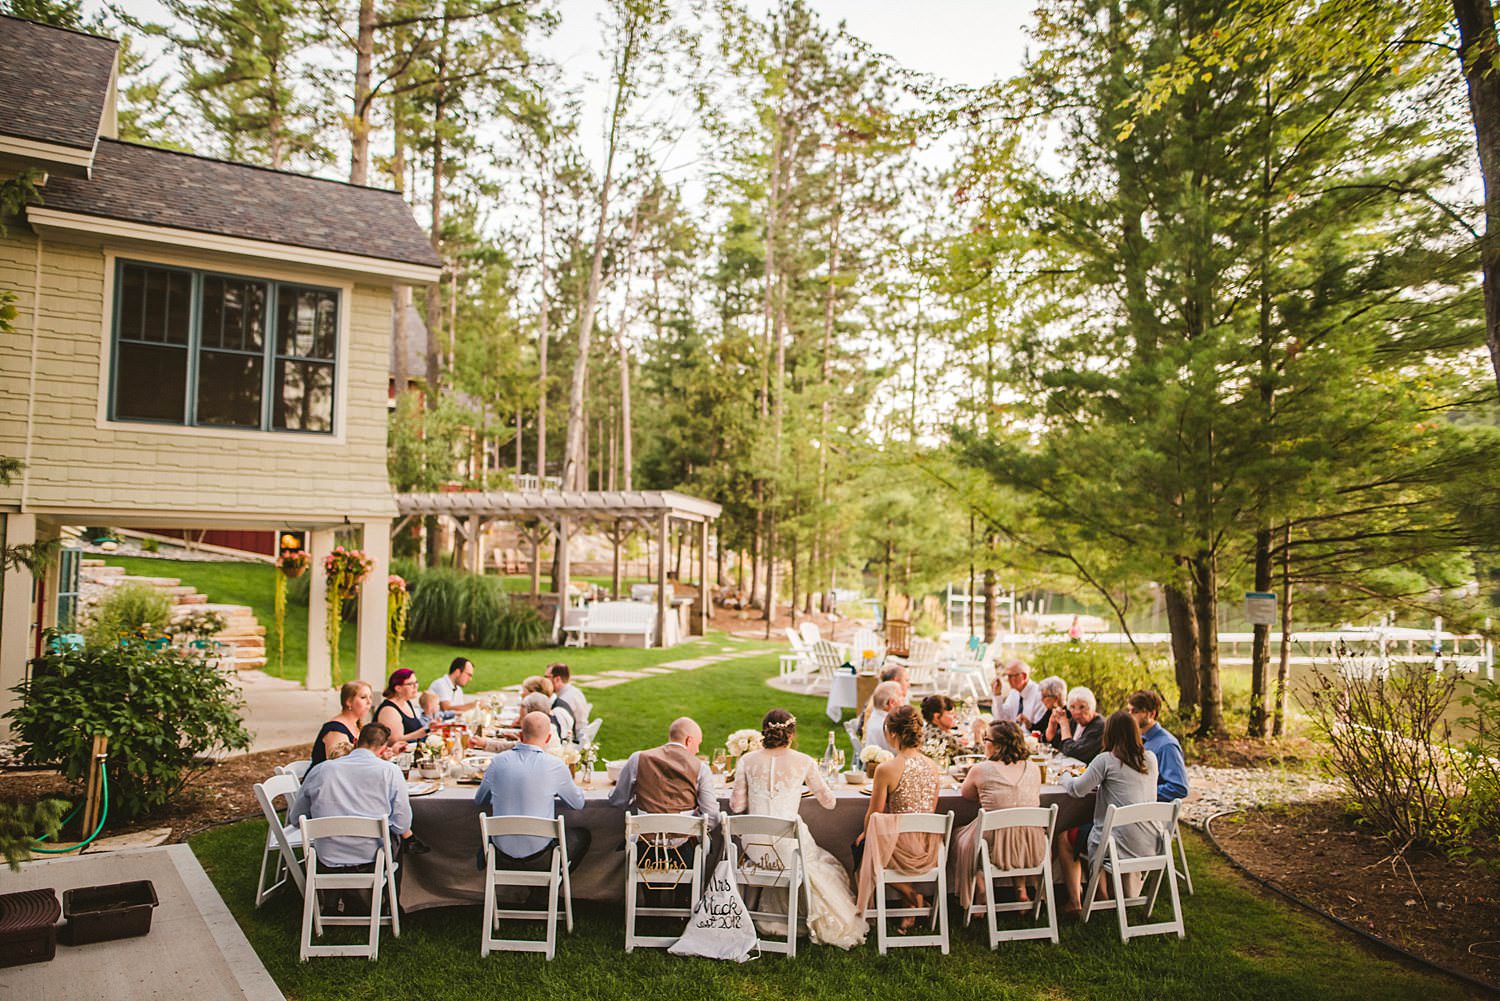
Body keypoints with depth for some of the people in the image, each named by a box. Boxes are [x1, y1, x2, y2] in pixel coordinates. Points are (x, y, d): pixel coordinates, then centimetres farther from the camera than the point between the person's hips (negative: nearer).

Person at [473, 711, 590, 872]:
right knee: (582, 834, 23)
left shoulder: (498, 761, -4)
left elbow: (479, 801, 13)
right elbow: (578, 803, 2)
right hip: (538, 858, -5)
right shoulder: (554, 765, -13)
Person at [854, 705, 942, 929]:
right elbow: (930, 811, 11)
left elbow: (873, 814, -7)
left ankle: (911, 896, 14)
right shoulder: (933, 766, -1)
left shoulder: (886, 769, -18)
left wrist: (865, 834, 13)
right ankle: (913, 901, 19)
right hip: (929, 851, 6)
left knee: (860, 845, 23)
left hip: (902, 850, -6)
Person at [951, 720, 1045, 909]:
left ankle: (981, 893, 22)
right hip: (1031, 850, 4)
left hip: (996, 849, -4)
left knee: (960, 838, 25)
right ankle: (1021, 889, 29)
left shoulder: (981, 770, -10)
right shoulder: (1033, 769, 1)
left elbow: (965, 794, 9)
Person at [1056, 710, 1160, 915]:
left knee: (1064, 840, 16)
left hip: (1121, 844, -7)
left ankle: (1075, 901, 10)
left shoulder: (1106, 760, -15)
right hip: (1150, 844, 7)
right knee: (1088, 829, 32)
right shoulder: (1150, 759, 3)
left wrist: (1066, 778, 10)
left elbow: (1077, 790, -11)